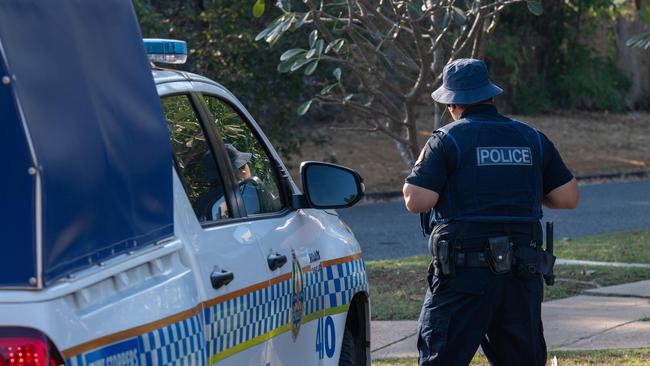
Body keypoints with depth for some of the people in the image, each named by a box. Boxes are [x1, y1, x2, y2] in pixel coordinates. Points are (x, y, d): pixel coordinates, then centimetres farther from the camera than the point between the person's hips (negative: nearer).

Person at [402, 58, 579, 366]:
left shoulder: (447, 140, -5)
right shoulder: (532, 139, 10)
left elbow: (416, 201, -11)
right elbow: (568, 197, 10)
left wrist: (421, 167, 9)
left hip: (463, 274, -4)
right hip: (522, 272, 4)